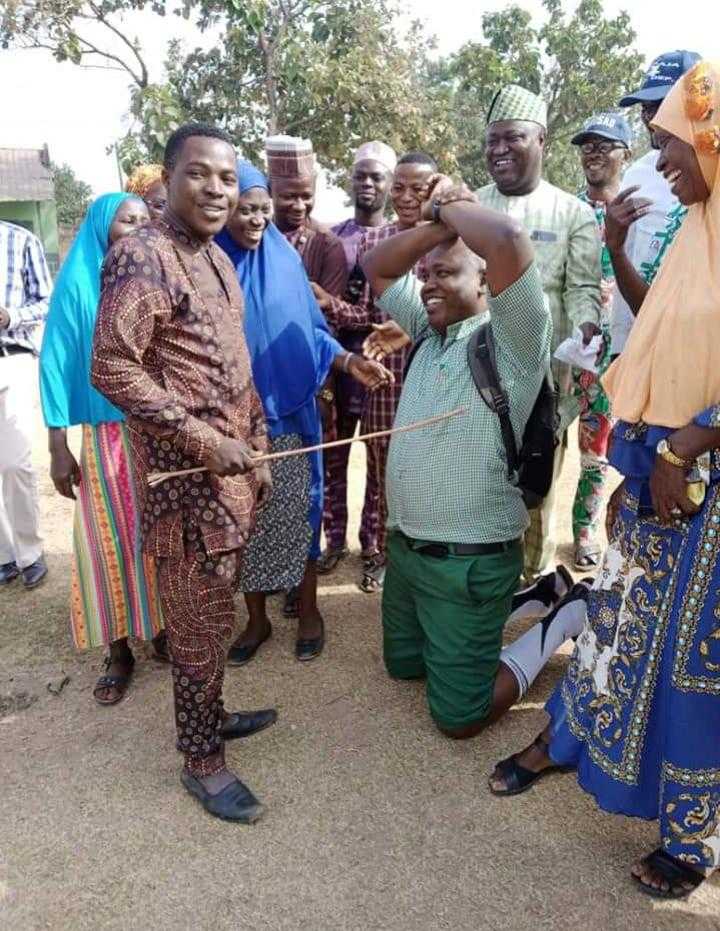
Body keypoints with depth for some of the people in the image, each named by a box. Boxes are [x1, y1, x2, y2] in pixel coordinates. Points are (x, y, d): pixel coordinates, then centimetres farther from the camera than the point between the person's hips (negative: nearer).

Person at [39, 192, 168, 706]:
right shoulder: (78, 284, -4)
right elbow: (58, 364, -4)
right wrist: (58, 447, -7)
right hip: (108, 434, -2)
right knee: (111, 539, 3)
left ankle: (162, 628, 26)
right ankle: (119, 651, 16)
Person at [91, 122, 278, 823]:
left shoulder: (217, 257, 14)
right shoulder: (142, 258, -14)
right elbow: (111, 369, -20)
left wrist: (256, 449, 15)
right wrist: (200, 436, -21)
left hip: (230, 466, 8)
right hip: (185, 472, -8)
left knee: (213, 611, 20)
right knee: (200, 622, 3)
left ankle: (209, 713, 39)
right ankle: (202, 761, 20)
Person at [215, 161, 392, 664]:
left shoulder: (286, 258, 0)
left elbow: (312, 328, 5)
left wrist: (349, 360, -12)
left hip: (288, 409, 1)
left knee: (295, 510, 7)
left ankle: (309, 610, 25)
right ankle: (256, 618, 27)